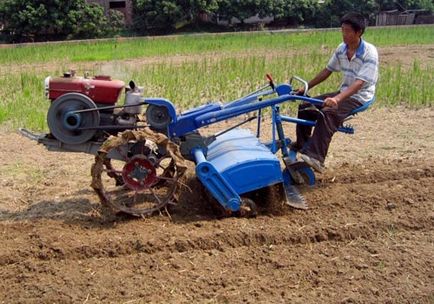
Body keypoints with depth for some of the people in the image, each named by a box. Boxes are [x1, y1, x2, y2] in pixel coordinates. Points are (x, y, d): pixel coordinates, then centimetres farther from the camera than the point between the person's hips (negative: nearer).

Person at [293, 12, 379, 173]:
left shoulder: (369, 52, -20)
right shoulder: (341, 49, 2)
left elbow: (359, 83, -29)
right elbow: (327, 71, 13)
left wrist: (337, 99, -42)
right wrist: (306, 87, 8)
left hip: (359, 98, -8)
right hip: (343, 93, 8)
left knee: (327, 113, -33)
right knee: (305, 107, -2)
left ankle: (316, 158, -38)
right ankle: (301, 146, 12)